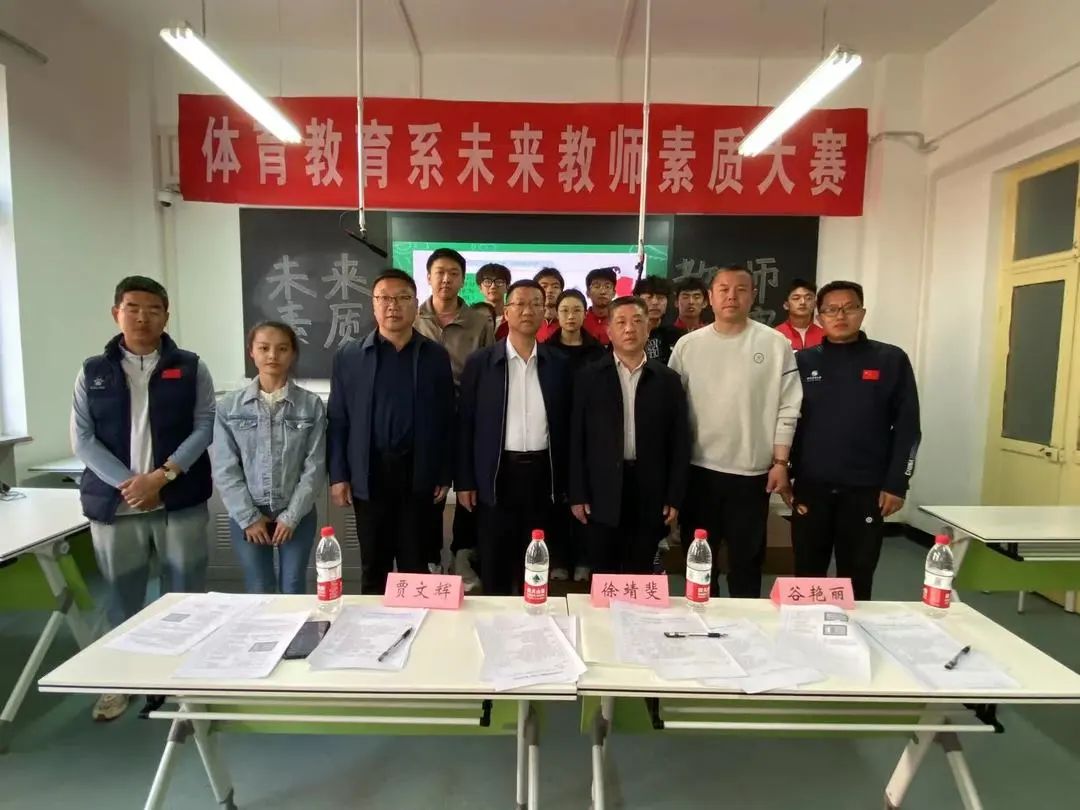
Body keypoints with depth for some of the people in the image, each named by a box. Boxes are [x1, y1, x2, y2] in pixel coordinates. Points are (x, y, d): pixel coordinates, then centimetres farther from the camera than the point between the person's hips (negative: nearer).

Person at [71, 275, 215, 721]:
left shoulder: (190, 368, 2)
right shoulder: (93, 372, 6)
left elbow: (204, 428, -4)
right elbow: (82, 439, 1)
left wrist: (162, 475, -15)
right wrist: (127, 482, -12)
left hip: (180, 500, -1)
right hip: (115, 502, 2)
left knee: (185, 594, 6)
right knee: (122, 596, 14)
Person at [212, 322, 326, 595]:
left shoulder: (312, 404, -3)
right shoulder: (229, 406, -1)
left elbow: (315, 466, -5)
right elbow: (224, 468, -2)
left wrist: (291, 516, -10)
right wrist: (248, 516, -8)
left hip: (297, 514, 0)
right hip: (247, 515, 1)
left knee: (293, 591, 7)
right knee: (258, 593, 8)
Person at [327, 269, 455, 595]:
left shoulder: (436, 356, 2)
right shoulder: (349, 355, 3)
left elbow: (446, 419, 2)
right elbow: (337, 419, 3)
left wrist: (445, 475, 0)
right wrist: (338, 475, -1)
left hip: (419, 474, 0)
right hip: (369, 474, 1)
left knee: (415, 565, 9)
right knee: (373, 566, 12)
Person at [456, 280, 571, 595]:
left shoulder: (558, 364, 3)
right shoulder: (480, 362, -1)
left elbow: (565, 424, 7)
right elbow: (465, 424, 0)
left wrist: (564, 480, 6)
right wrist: (464, 481, -3)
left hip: (542, 473, 2)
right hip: (497, 473, -1)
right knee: (494, 563, 10)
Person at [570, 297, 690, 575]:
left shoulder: (668, 379, 5)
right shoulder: (589, 377, 2)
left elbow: (679, 442, 4)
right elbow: (577, 439, 1)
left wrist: (674, 498, 0)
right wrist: (577, 494, -3)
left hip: (650, 493, 1)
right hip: (602, 493, -1)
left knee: (640, 576, 12)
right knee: (603, 577, 9)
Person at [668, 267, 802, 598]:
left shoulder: (776, 344, -3)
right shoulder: (688, 345, 1)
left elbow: (788, 408, -2)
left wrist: (780, 463, -6)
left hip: (752, 471, -1)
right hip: (698, 469, 2)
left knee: (747, 558, 12)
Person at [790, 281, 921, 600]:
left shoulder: (891, 360, 2)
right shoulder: (802, 362, 3)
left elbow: (907, 428, 0)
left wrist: (897, 484, -4)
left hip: (866, 490, -1)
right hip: (810, 488, 1)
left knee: (857, 579, 10)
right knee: (807, 576, 12)